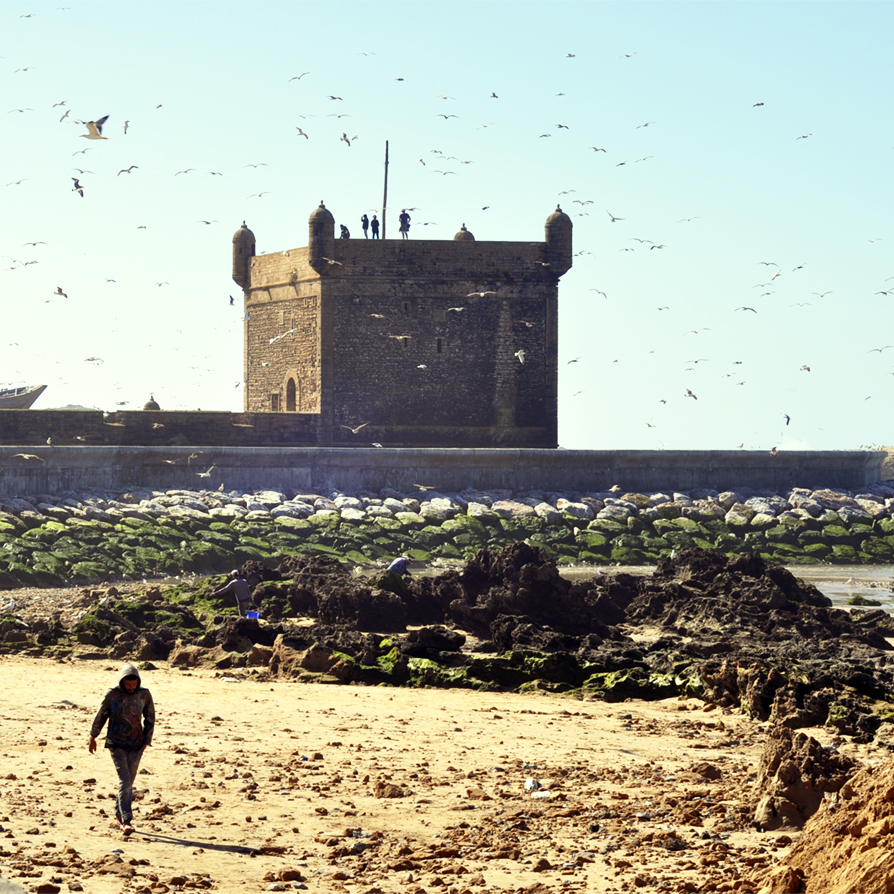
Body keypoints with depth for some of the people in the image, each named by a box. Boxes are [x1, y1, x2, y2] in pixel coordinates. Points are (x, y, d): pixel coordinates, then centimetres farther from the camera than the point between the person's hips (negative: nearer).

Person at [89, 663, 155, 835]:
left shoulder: (145, 695, -2)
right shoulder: (112, 695, -8)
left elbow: (150, 719, 10)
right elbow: (100, 716, 6)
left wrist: (146, 741, 5)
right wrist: (92, 737, 15)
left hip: (136, 745, 3)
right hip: (116, 744, -3)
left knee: (128, 782, 8)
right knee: (124, 780, -15)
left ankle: (119, 818, 21)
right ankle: (126, 821, -19)